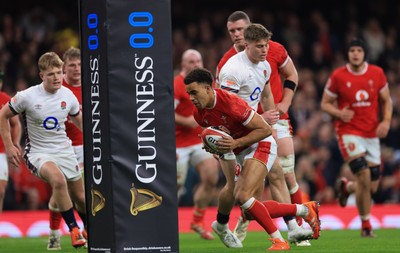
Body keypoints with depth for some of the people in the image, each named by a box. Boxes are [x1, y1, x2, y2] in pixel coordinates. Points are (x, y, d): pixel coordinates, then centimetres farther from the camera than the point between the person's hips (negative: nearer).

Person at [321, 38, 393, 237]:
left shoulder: (377, 74, 2)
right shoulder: (338, 76, -5)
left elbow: (386, 100, 13)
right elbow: (325, 104, 3)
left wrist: (386, 121, -5)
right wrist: (339, 113, -17)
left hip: (372, 134, 4)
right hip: (349, 132, -4)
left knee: (372, 187, 4)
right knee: (364, 175, -20)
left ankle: (346, 187, 39)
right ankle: (366, 225, -5)